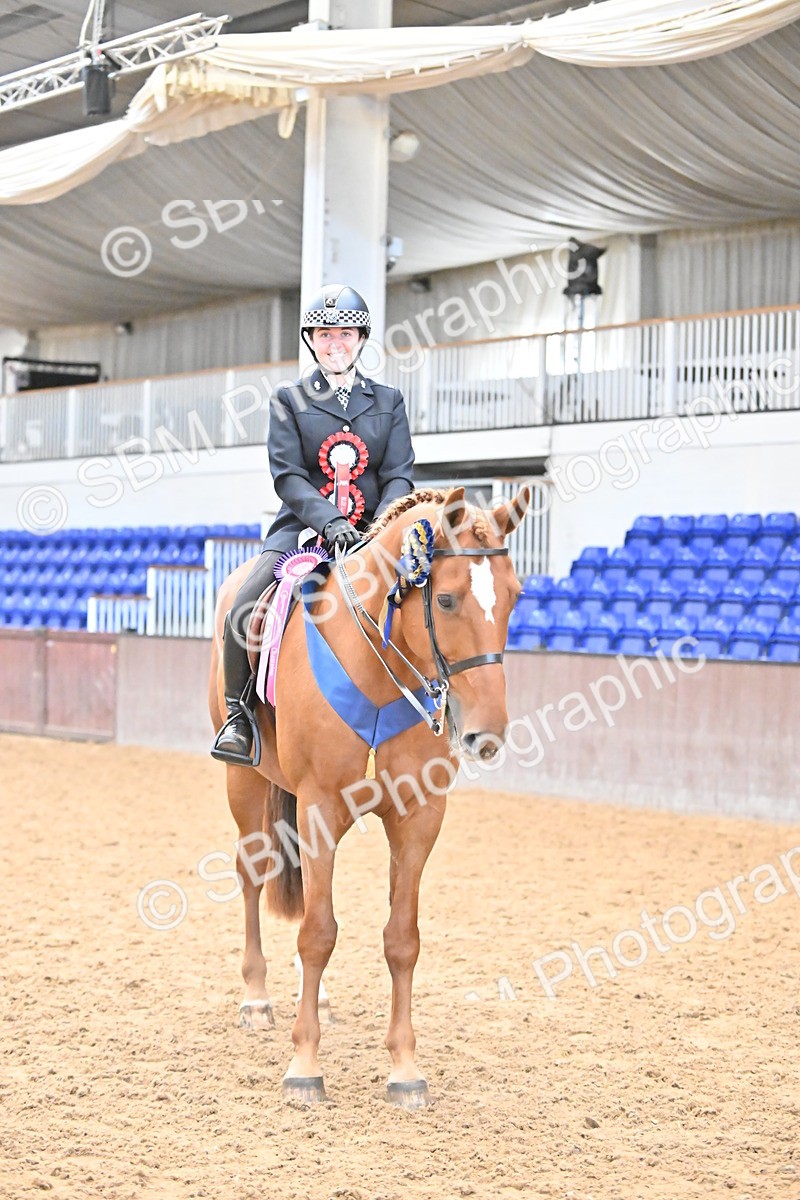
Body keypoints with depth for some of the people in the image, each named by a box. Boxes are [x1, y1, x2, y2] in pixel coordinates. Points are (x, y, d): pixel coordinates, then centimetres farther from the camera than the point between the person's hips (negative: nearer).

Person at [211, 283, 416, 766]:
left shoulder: (389, 401, 12)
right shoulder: (290, 401, 7)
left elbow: (400, 476, 4)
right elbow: (288, 475, -4)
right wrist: (330, 521, -21)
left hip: (372, 533, 1)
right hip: (304, 528, -1)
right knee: (243, 611, -25)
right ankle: (238, 715, -3)